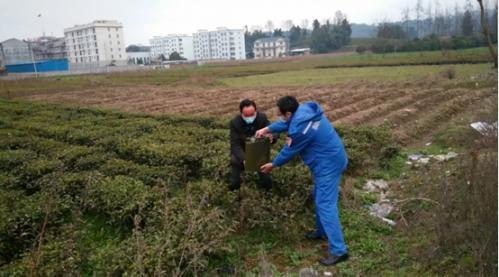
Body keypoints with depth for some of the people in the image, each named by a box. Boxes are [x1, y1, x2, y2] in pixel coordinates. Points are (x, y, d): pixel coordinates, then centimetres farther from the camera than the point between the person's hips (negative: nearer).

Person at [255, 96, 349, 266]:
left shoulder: (301, 129, -27)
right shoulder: (304, 109, 0)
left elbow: (289, 151, -12)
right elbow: (286, 123, 18)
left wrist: (273, 165, 5)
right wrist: (267, 129, 17)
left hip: (328, 165, -10)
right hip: (330, 159, 10)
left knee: (325, 205, -8)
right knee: (319, 198, 23)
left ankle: (338, 251, -3)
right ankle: (322, 232, 40)